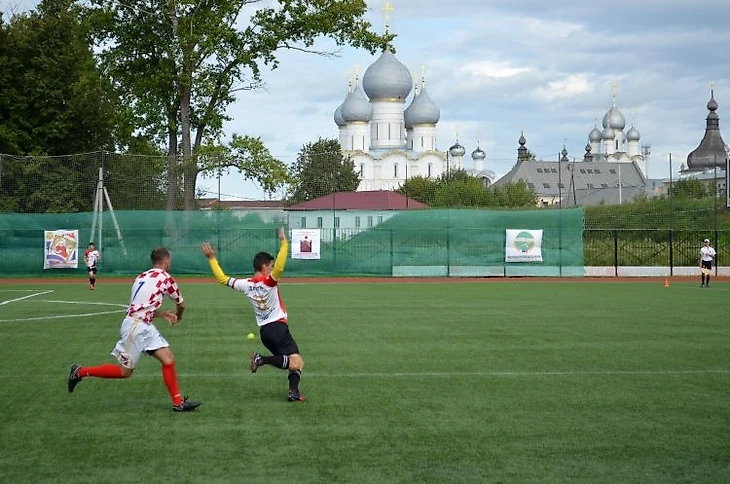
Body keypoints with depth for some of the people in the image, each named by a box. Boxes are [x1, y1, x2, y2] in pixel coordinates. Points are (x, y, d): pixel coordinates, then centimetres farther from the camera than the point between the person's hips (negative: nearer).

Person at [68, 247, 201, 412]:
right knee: (124, 371, 1)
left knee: (168, 360, 3)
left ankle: (178, 402, 6)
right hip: (135, 326, -9)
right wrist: (178, 317, 29)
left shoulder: (143, 276, 14)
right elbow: (181, 305, 8)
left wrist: (163, 314, 10)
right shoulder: (165, 278, -7)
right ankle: (80, 372, 11)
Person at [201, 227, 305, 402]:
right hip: (279, 327, -7)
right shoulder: (268, 281, -12)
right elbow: (279, 267, -30)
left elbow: (223, 279, 12)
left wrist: (212, 259, 19)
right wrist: (284, 243, -30)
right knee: (296, 361, -9)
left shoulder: (246, 284, 4)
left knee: (286, 361, 14)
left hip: (263, 330, 7)